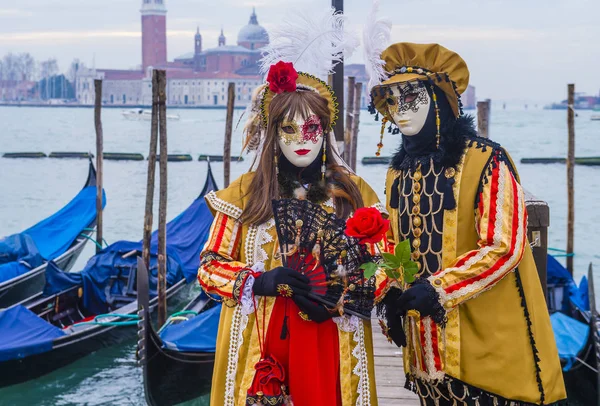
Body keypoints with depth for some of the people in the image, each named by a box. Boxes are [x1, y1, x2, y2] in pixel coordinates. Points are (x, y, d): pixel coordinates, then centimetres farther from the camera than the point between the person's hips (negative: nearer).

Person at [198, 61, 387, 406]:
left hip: (330, 346, 1)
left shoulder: (354, 192, 4)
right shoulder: (246, 191, 1)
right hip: (259, 346, 0)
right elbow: (210, 267, 1)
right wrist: (259, 282, -17)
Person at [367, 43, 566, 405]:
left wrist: (437, 289, -21)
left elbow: (504, 248, -17)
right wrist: (393, 300, 2)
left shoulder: (486, 160, -12)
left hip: (489, 339, -6)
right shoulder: (399, 172, 9)